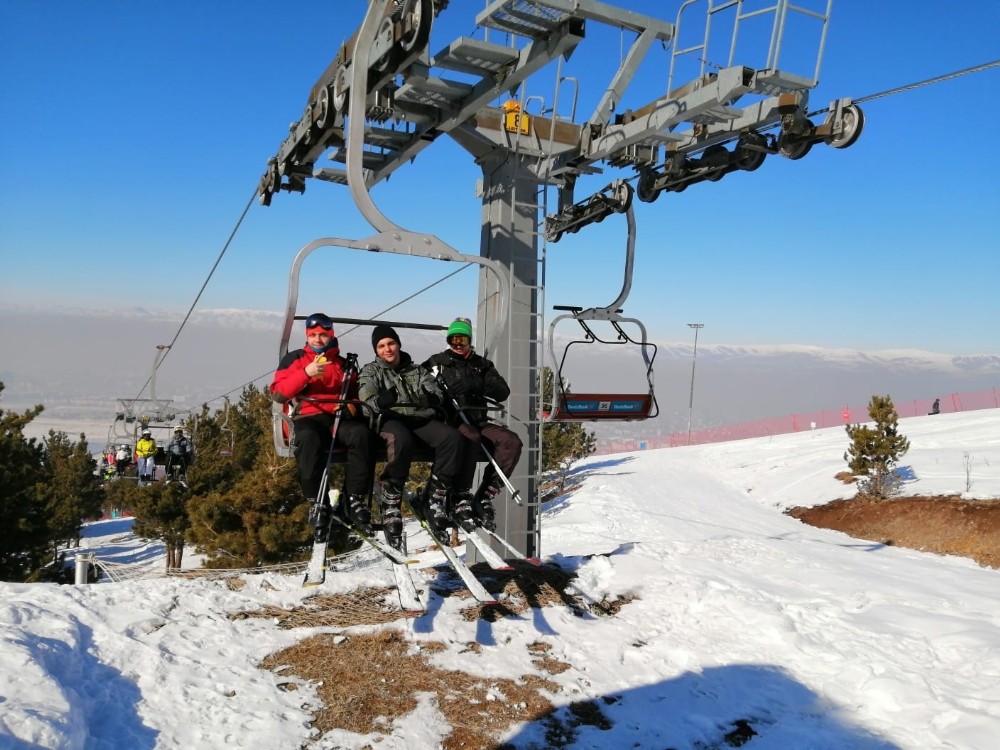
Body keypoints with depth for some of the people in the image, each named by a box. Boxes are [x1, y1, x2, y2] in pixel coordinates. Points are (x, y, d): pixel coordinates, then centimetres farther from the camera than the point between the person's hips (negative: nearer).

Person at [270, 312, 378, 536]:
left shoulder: (344, 363, 24)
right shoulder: (294, 359, 16)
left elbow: (356, 394, 23)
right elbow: (278, 394, 3)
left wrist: (352, 406, -2)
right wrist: (306, 373, -11)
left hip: (341, 418, 2)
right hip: (309, 418, -2)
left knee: (362, 434, -33)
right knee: (309, 440, -39)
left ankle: (355, 500, -26)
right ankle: (317, 503, -25)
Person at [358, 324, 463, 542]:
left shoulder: (416, 370, 27)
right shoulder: (371, 370, 18)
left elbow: (437, 392, 12)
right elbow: (367, 397, -2)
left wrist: (432, 397, -7)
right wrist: (380, 400, -19)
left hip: (422, 418, 4)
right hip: (392, 419, -3)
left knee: (452, 437, -28)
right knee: (400, 440, -41)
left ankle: (434, 499, -20)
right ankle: (391, 506, -31)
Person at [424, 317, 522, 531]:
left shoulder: (482, 364, 19)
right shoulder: (436, 362, 14)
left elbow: (503, 392, 4)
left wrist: (475, 385, -13)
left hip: (478, 421, 4)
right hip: (450, 421, -4)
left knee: (512, 442, -22)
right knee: (470, 437, -37)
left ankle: (484, 497, -20)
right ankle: (460, 499, -31)